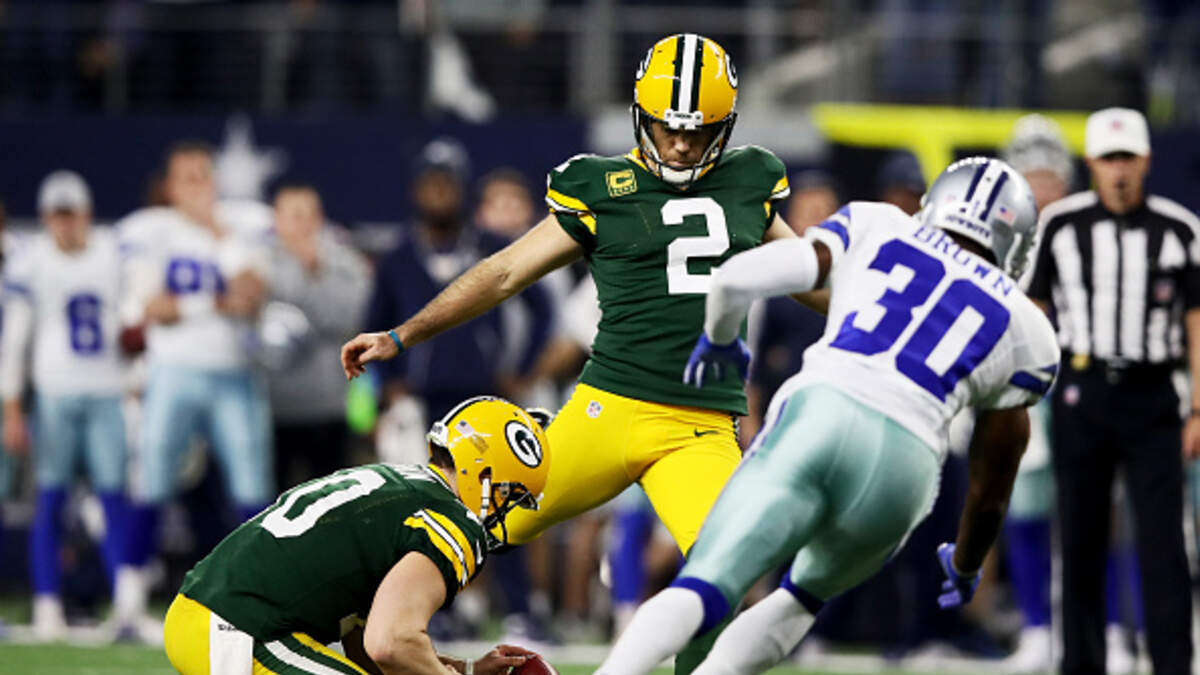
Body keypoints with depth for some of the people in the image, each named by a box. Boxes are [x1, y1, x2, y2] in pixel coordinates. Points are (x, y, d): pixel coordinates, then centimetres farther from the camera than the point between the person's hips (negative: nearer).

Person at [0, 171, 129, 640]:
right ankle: (47, 605, 4)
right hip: (55, 391, -2)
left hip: (108, 390, 2)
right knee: (50, 499, -1)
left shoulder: (115, 254, 4)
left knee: (114, 496, -2)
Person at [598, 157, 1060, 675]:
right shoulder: (1024, 334, 25)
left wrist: (718, 341, 35)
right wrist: (965, 568, 47)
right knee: (803, 597, 27)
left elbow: (735, 279, 13)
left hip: (814, 418, -1)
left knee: (698, 593, -8)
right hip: (902, 463, 1)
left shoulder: (873, 229, 23)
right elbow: (991, 490, 28)